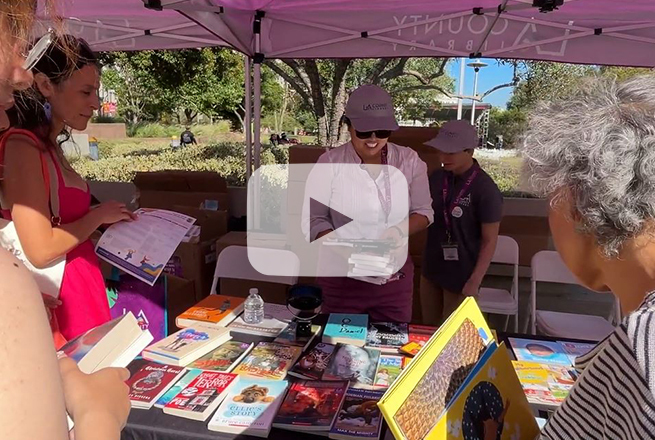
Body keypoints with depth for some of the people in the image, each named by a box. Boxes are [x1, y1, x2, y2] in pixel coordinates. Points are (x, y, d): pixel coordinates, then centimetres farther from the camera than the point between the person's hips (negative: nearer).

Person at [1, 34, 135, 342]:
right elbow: (41, 249, -20)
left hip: (79, 289, 8)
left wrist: (106, 220, 5)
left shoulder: (50, 145, 10)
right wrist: (99, 215, -9)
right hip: (56, 303, -8)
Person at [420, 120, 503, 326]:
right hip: (431, 269, 5)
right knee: (428, 329, 19)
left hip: (461, 275, -5)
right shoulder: (436, 178, -1)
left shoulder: (485, 189, -18)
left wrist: (475, 281, -16)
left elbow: (489, 240, -14)